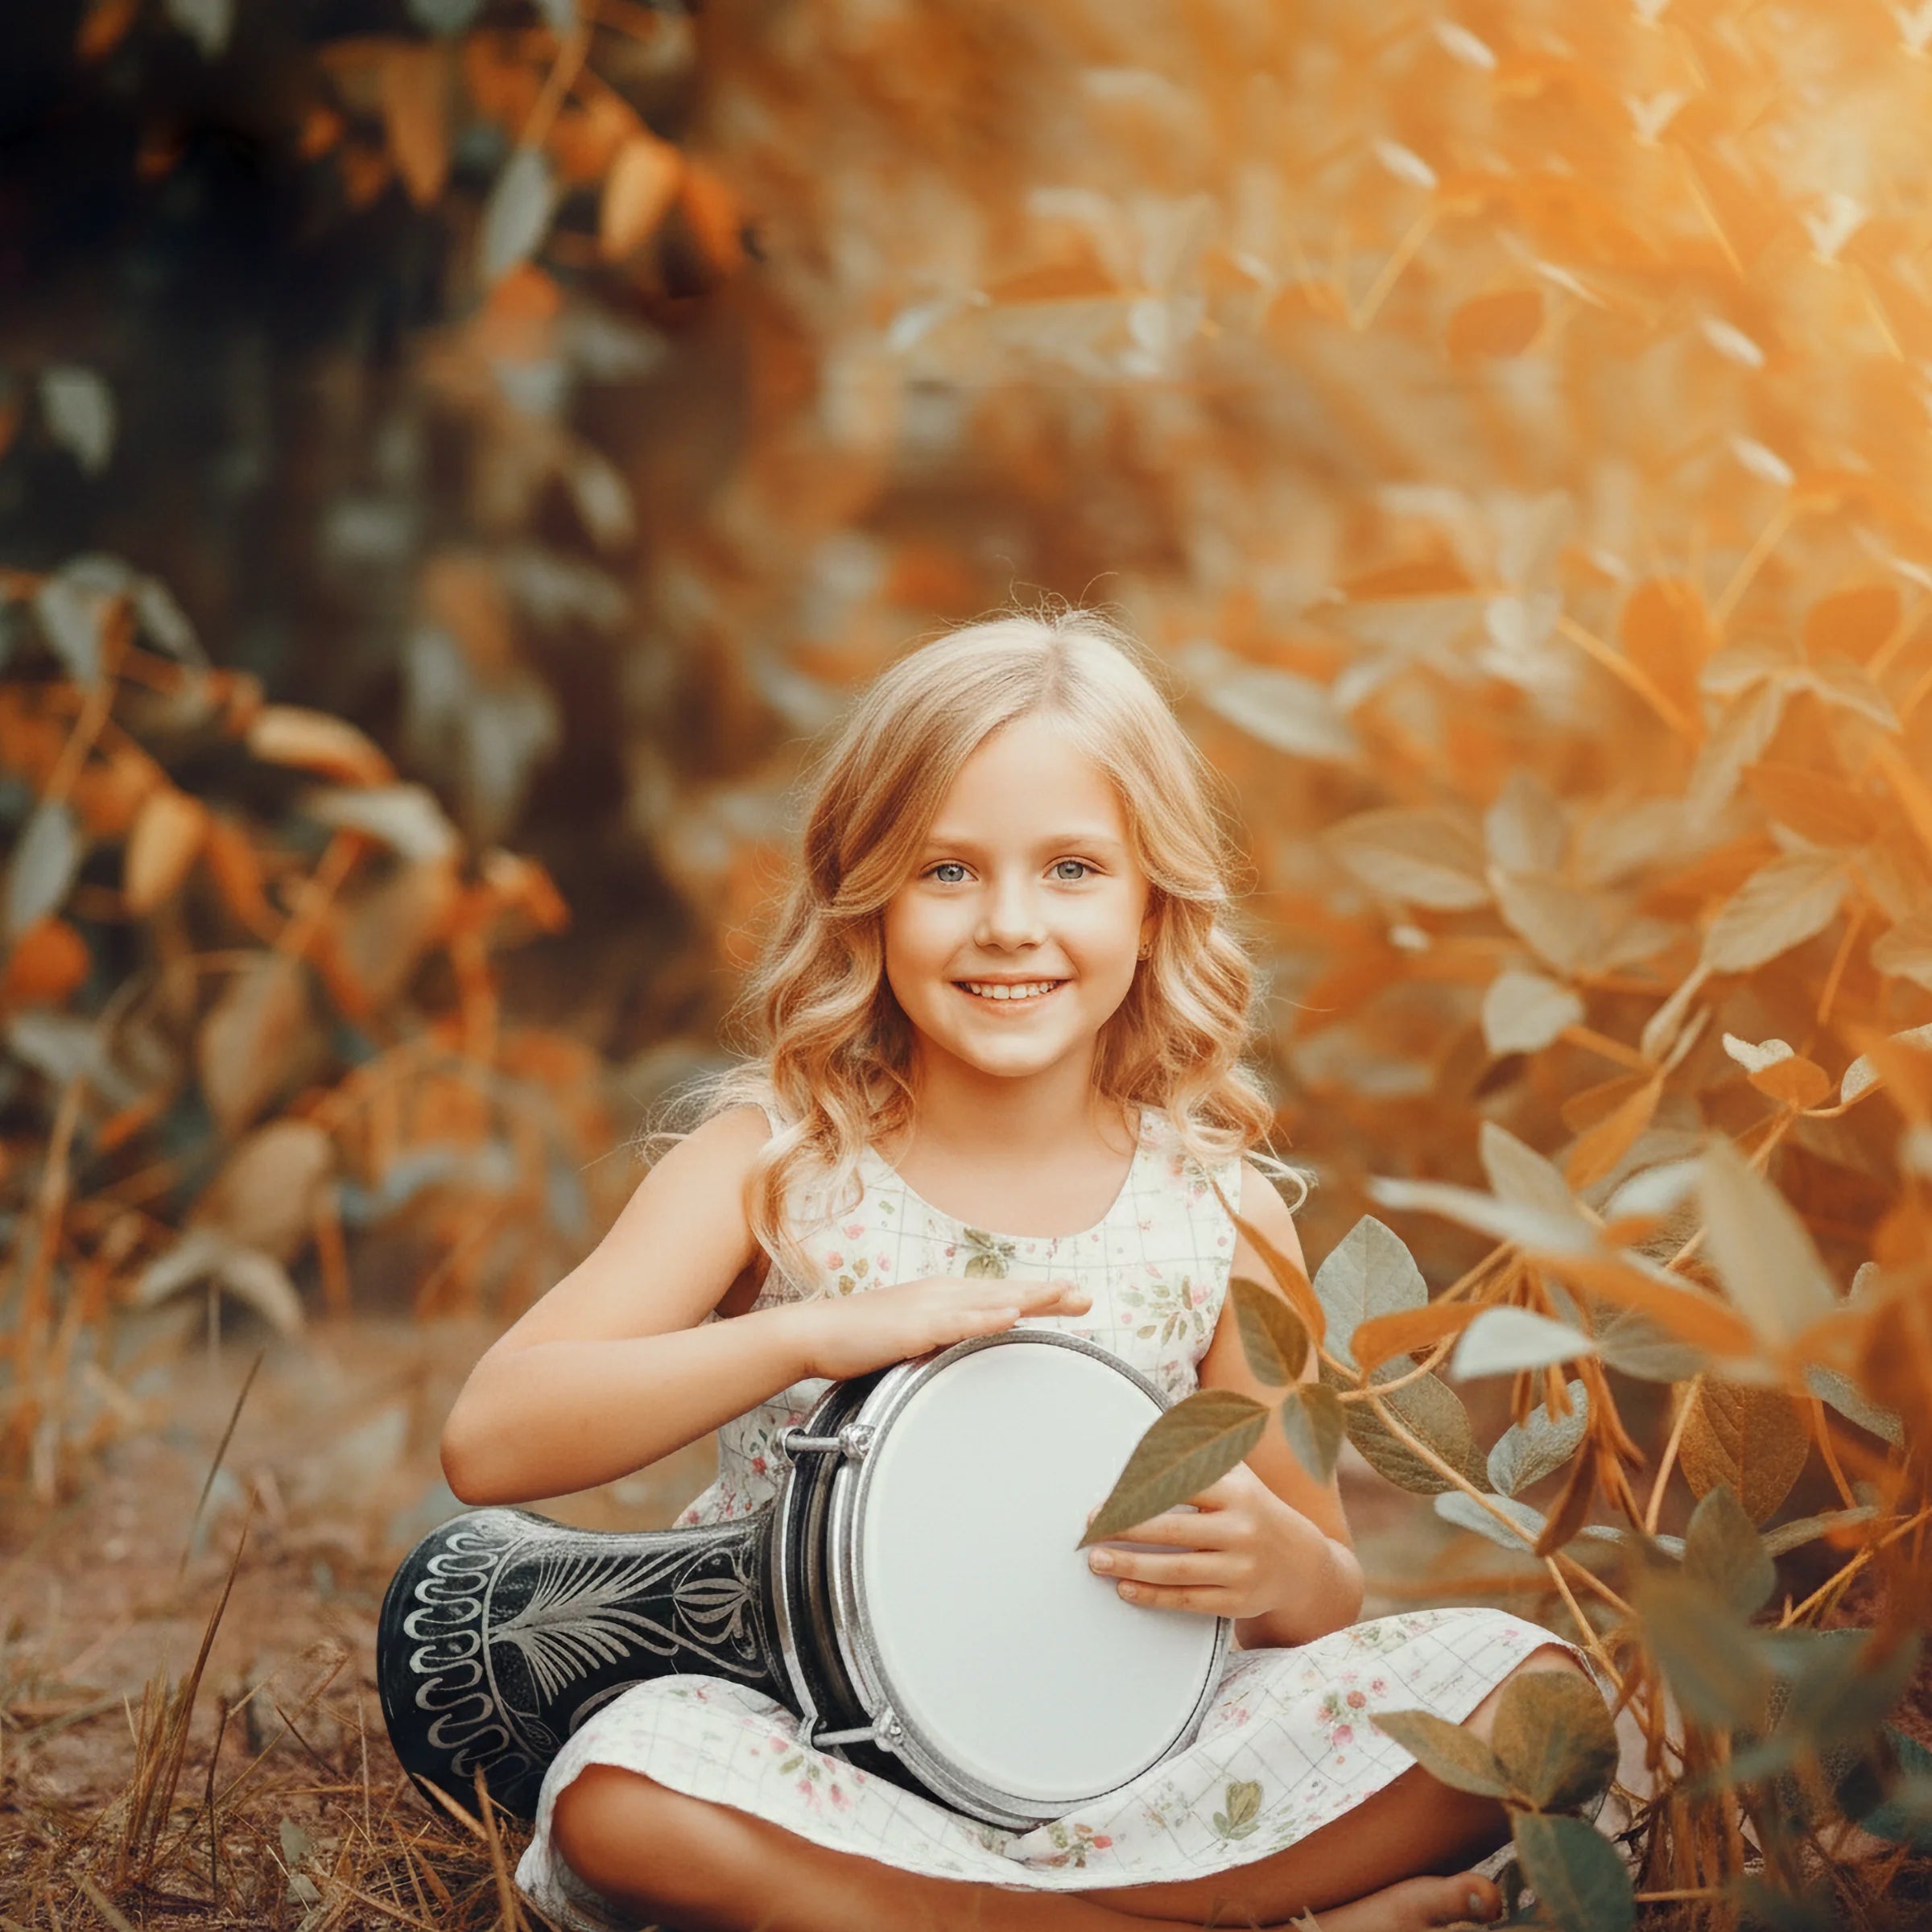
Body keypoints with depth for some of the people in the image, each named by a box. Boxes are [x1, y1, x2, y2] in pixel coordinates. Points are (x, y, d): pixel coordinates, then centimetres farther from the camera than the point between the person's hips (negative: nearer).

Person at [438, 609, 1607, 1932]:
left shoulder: (1220, 1213, 0)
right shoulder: (773, 1166, -5)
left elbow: (1329, 1607, 8)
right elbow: (489, 1444, -17)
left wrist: (1282, 1566, -17)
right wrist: (819, 1332, -27)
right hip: (831, 1761, -1)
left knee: (1528, 1694, -18)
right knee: (629, 1783, -35)